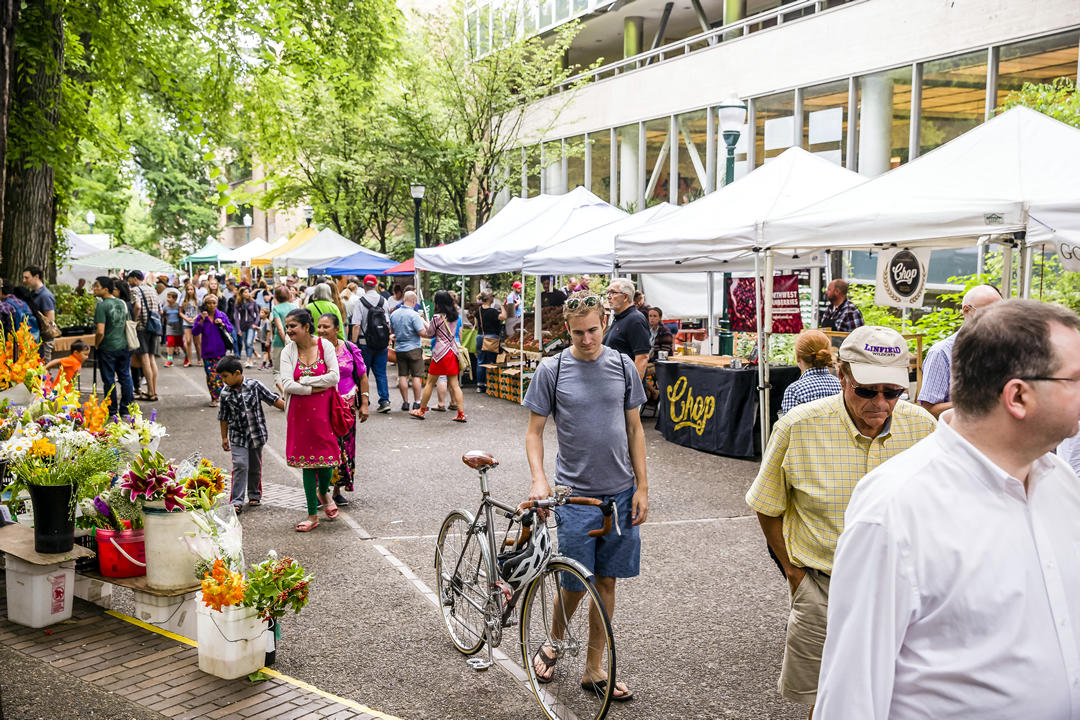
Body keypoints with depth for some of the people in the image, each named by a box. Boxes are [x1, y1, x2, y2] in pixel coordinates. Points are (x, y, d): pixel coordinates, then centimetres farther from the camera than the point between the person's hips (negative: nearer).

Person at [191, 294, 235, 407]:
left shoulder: (222, 315, 5)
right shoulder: (201, 317, 1)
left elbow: (231, 329, 10)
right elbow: (194, 332, -7)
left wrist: (222, 324, -9)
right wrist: (202, 321, -19)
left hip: (220, 350, 0)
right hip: (207, 351, 0)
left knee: (218, 373, -6)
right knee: (210, 374, -1)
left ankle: (217, 397, 5)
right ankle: (214, 398, 7)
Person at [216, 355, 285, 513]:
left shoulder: (255, 385, -9)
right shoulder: (226, 393, -4)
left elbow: (273, 399, -4)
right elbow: (224, 417, 5)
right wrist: (224, 438, 8)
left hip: (256, 434, 0)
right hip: (238, 436, 0)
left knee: (255, 467, 12)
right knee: (240, 466, -11)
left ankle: (254, 495, 30)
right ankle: (236, 501, -7)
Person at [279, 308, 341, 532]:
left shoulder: (325, 346, -3)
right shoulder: (288, 351, 0)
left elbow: (335, 377, -11)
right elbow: (287, 384, -10)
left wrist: (303, 381, -11)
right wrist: (316, 388, -13)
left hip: (323, 410, -1)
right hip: (300, 411, 1)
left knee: (327, 456, -2)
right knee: (307, 462, 5)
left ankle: (324, 492, 33)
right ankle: (313, 514, 14)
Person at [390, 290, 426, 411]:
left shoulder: (393, 314, 5)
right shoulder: (414, 315, -15)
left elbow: (392, 331, 17)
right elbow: (422, 332, -17)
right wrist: (424, 322, 0)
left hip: (399, 349, 5)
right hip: (414, 349, -5)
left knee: (402, 376, 8)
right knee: (416, 376, 1)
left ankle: (405, 402, 10)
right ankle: (417, 403, 2)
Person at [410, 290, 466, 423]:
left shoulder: (437, 317, -11)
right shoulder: (455, 316, 8)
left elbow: (429, 334, -1)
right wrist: (427, 323, 23)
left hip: (441, 352, -6)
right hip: (453, 351, 6)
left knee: (430, 383, 7)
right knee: (454, 384, 6)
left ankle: (421, 410, 18)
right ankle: (461, 413, 0)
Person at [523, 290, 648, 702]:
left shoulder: (622, 366, 4)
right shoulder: (552, 370, -4)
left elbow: (634, 428, 9)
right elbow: (534, 431, 0)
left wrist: (642, 487, 4)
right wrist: (539, 480, -16)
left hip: (620, 494, 3)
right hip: (575, 494, -3)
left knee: (606, 581, 8)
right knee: (576, 583, 1)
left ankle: (593, 669, 22)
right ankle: (553, 645, 30)